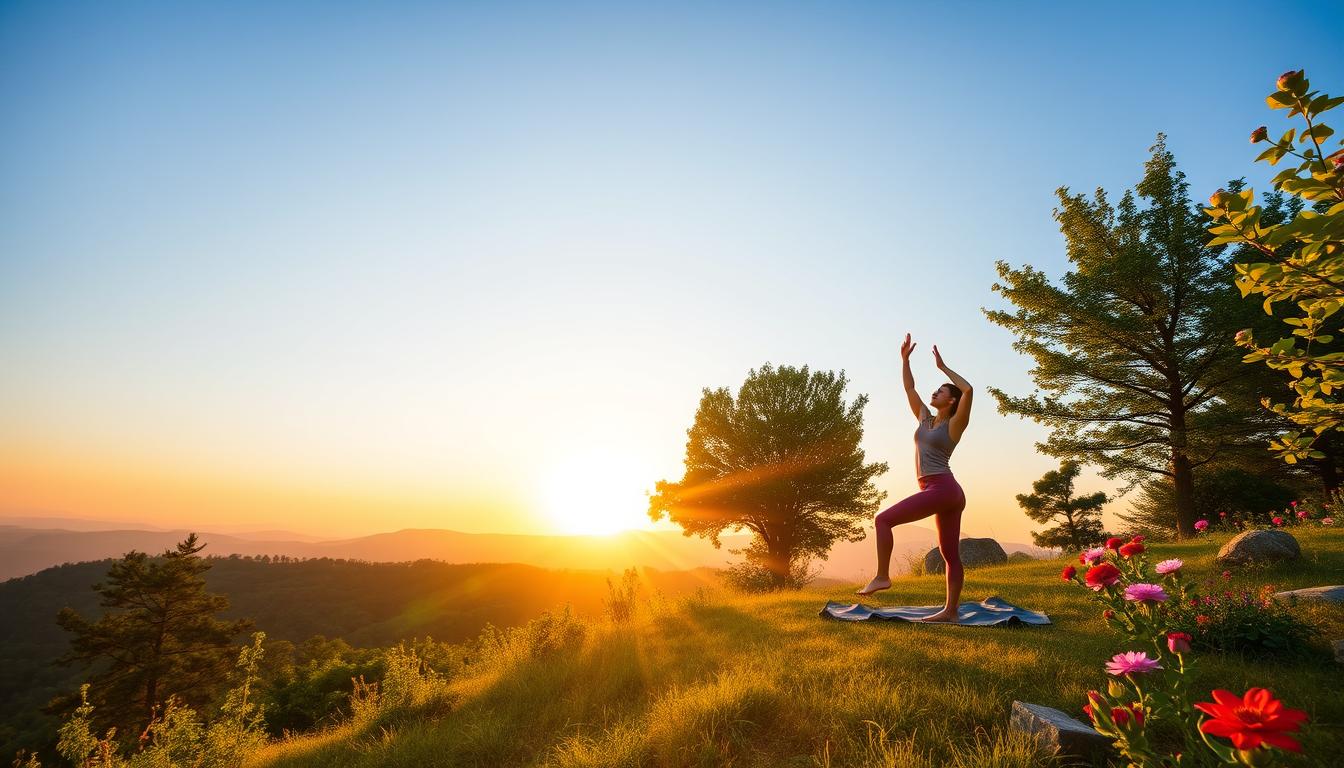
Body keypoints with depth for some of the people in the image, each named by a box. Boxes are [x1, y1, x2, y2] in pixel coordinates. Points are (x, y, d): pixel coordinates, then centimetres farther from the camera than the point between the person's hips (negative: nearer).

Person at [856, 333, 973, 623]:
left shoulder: (954, 424, -2)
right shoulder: (926, 419, 16)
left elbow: (968, 389, -18)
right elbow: (909, 388, 20)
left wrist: (943, 367, -9)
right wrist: (905, 359, 16)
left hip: (942, 489, -8)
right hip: (947, 494, 8)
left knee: (883, 519, -12)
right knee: (950, 555, 9)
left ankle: (882, 576, -8)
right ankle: (950, 611, 13)